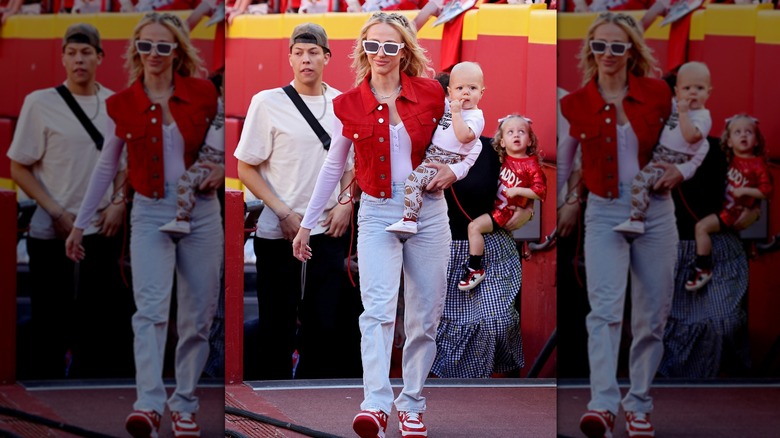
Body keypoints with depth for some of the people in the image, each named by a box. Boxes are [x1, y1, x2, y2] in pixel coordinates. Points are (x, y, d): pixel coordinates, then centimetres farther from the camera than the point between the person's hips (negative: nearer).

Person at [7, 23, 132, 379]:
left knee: (97, 319, 7)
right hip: (51, 232, -3)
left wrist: (118, 203, 1)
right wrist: (57, 213, -10)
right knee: (51, 319, 0)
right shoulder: (40, 103, -4)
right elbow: (19, 168, -2)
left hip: (102, 229, 3)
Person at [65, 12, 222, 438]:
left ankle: (184, 404, 17)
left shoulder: (203, 94, -1)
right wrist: (80, 223, 12)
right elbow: (106, 167, 10)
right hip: (151, 214, -1)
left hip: (202, 213, 1)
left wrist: (223, 167, -7)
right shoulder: (123, 104, 0)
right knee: (151, 307, -20)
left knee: (198, 317, 4)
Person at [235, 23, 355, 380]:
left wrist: (346, 203, 2)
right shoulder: (267, 102, -5)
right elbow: (246, 169, -3)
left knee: (324, 324, 6)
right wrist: (284, 213, -10)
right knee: (278, 327, 1)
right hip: (277, 233, -3)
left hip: (327, 230, 3)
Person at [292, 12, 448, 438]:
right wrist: (307, 223, 12)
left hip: (428, 213, 1)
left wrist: (452, 171, -7)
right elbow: (333, 167, 10)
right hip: (378, 214, -1)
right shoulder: (349, 105, 1)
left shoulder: (430, 94, 1)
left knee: (425, 317, 5)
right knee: (377, 309, -19)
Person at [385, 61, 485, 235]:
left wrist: (456, 113, -29)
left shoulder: (475, 117, -13)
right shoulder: (450, 105, 11)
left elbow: (463, 136, -31)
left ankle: (409, 220, -29)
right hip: (432, 153, 10)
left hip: (447, 161, -10)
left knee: (414, 179, -26)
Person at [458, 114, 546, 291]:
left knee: (475, 226, -22)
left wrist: (517, 190, -20)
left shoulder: (531, 165, -12)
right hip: (494, 203, 8)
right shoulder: (502, 159, 6)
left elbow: (540, 191, -15)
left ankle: (475, 270, -18)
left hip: (507, 210, -8)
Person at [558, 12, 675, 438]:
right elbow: (564, 154, 15)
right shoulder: (576, 104, -1)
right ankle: (602, 404, -29)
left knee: (652, 316, 5)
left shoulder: (657, 94, -1)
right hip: (604, 214, -1)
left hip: (655, 211, 1)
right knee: (605, 308, -19)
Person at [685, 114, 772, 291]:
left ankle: (703, 269, -18)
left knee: (702, 227, -22)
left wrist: (744, 191, -19)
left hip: (735, 210, -8)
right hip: (722, 205, 8)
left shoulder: (758, 164, -9)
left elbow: (766, 190, -11)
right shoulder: (730, 160, 10)